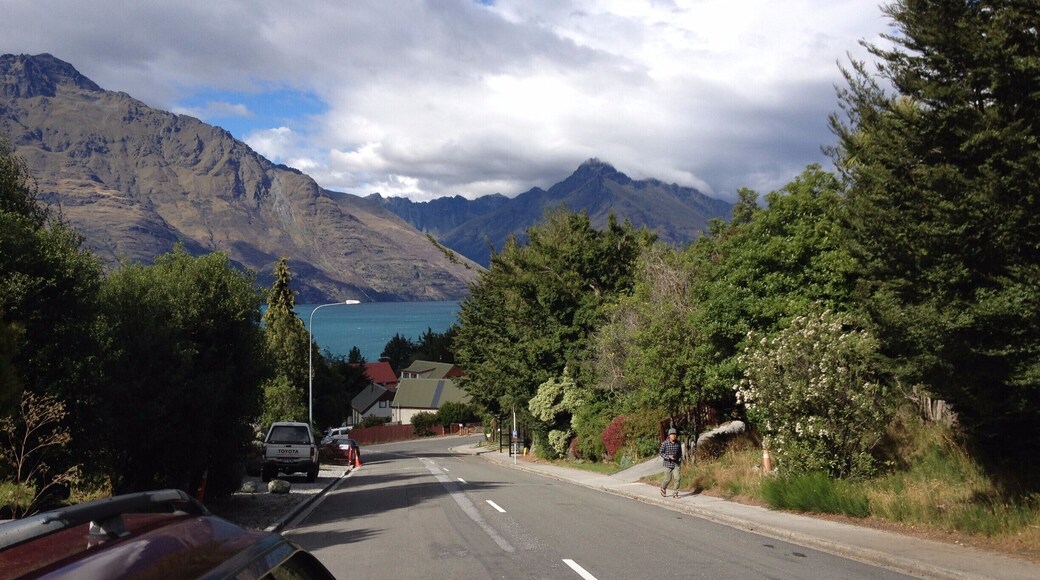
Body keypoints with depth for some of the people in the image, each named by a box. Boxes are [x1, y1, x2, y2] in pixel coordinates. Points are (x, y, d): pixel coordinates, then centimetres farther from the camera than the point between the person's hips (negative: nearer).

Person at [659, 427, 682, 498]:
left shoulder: (678, 443, -1)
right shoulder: (665, 443, -11)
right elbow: (661, 453, -7)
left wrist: (680, 458, -3)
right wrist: (668, 457, -21)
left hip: (676, 464, 2)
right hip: (668, 464, -2)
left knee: (677, 478, -10)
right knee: (668, 479, 4)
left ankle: (676, 494, 1)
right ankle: (663, 488, 35)